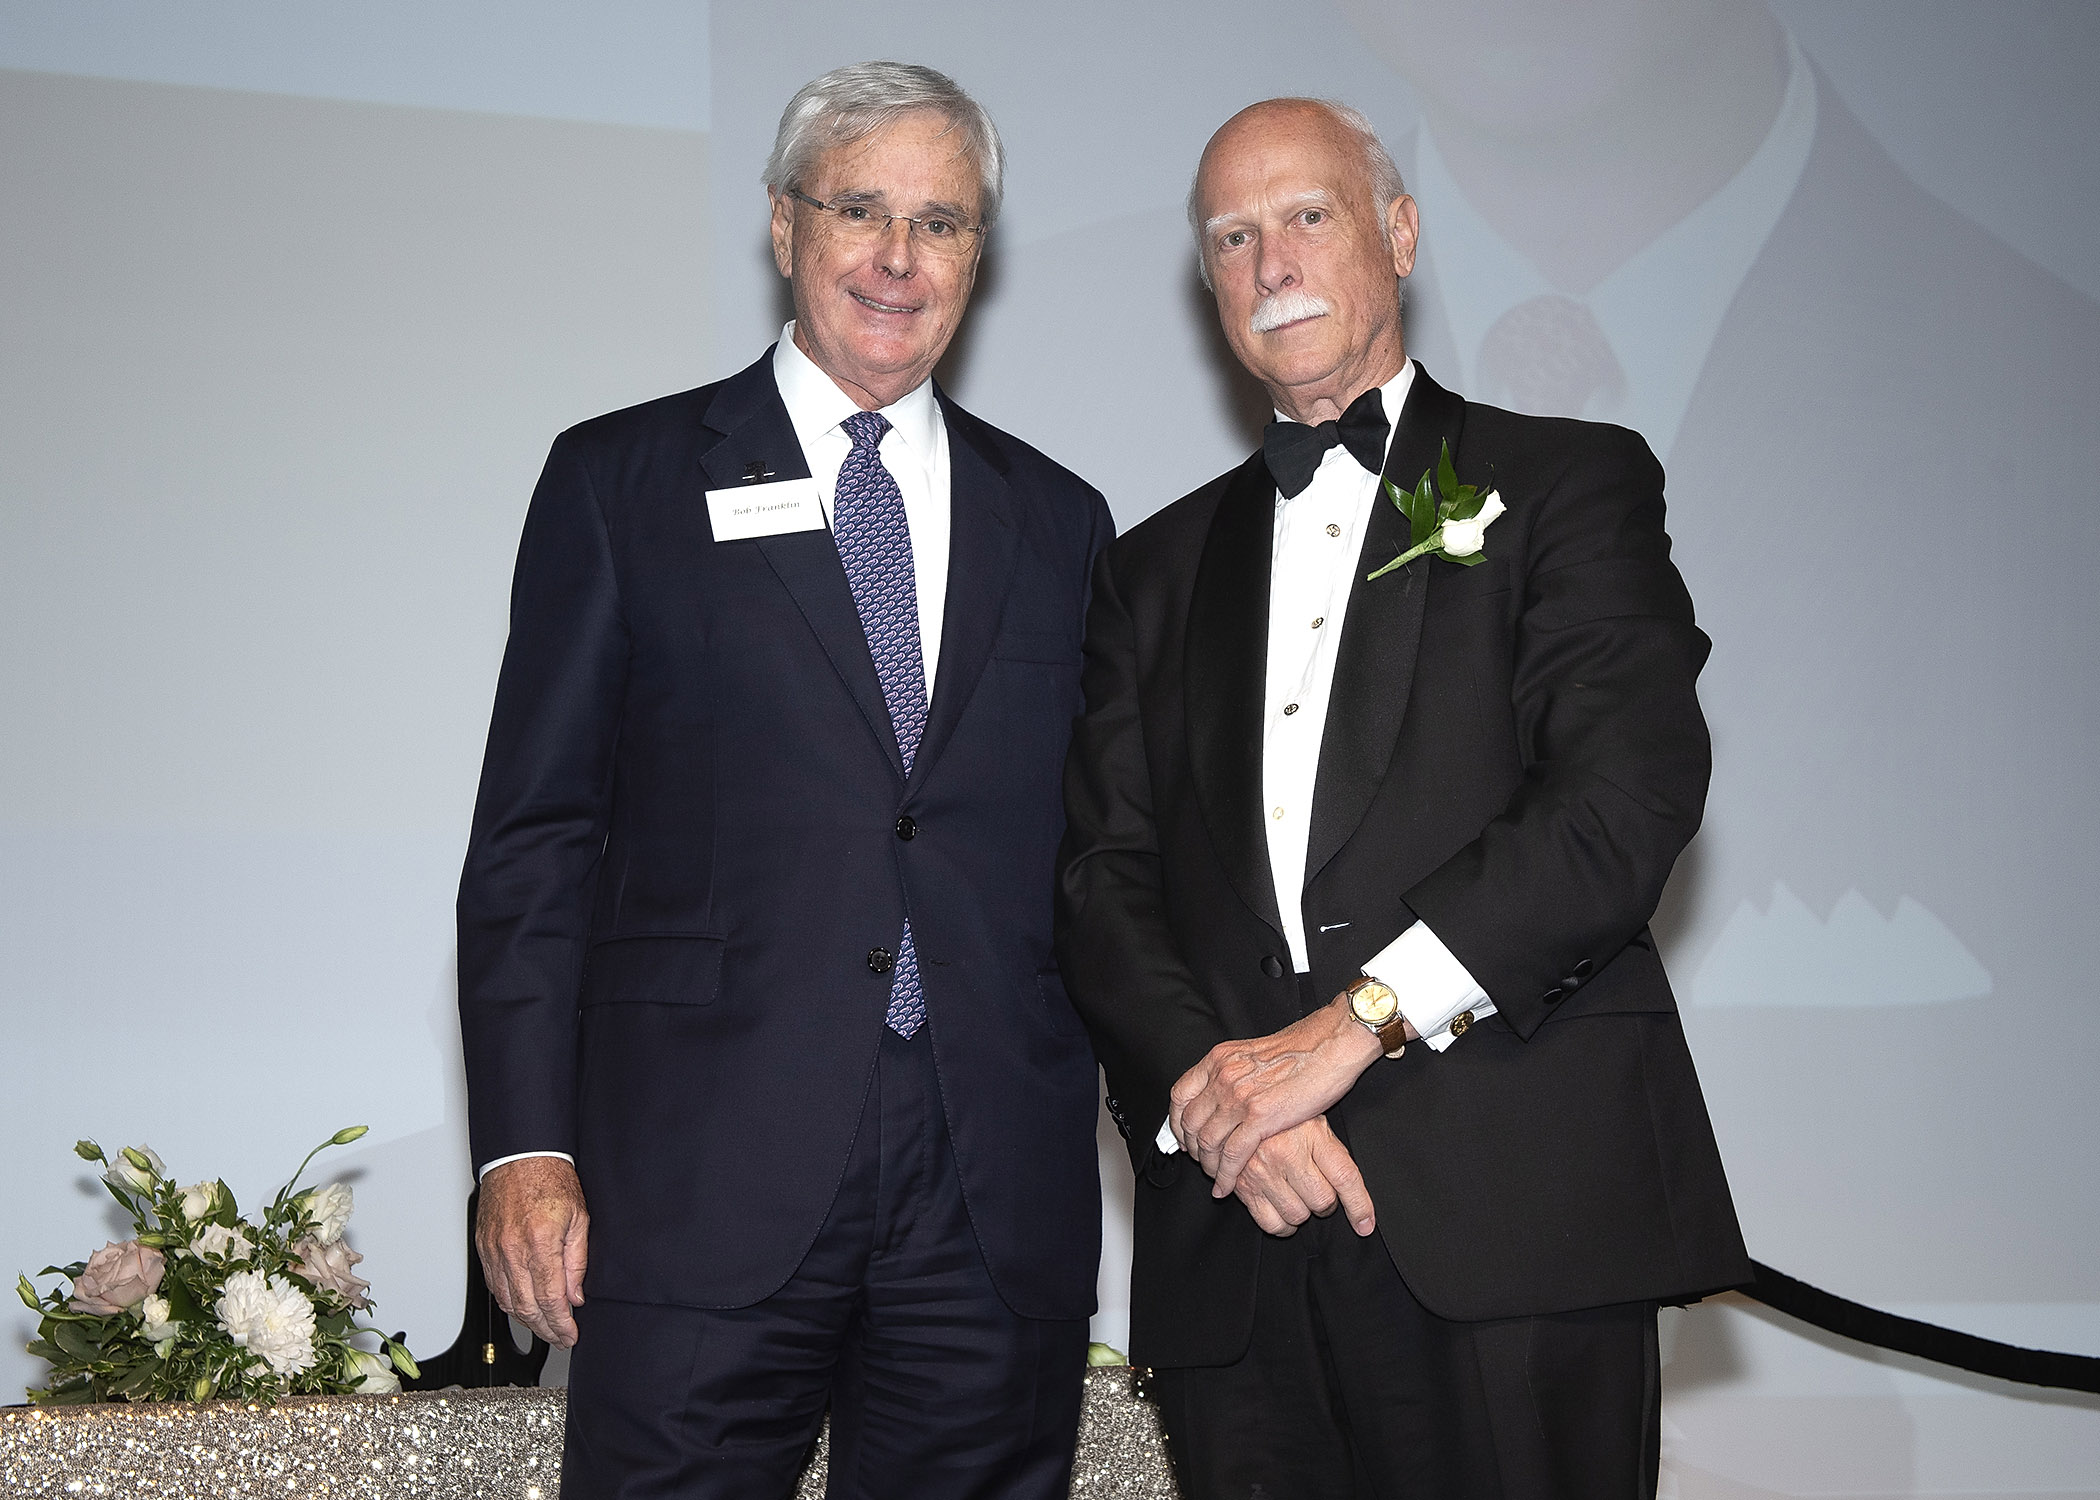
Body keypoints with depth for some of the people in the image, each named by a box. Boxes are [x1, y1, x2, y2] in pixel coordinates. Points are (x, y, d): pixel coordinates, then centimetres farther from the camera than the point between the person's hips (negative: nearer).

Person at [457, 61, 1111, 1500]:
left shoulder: (1059, 518, 14)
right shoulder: (623, 479, 6)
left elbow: (1088, 856, 15)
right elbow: (534, 833, 1)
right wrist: (525, 1148, -6)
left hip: (1001, 1200, 3)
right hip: (703, 1174, -3)